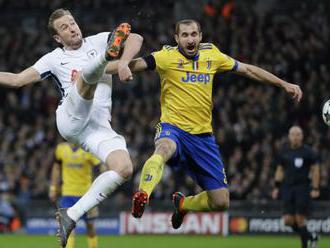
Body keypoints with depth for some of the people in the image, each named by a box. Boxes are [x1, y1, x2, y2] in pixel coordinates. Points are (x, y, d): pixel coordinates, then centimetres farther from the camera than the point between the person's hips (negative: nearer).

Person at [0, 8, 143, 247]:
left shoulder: (99, 41, 20)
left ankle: (72, 215, -18)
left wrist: (124, 62, -11)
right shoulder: (54, 59, 19)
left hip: (98, 127, 2)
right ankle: (108, 55, -67)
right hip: (71, 118, -2)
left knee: (124, 169, -23)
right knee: (88, 73, -29)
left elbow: (136, 39, 7)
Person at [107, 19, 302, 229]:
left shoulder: (212, 55, 6)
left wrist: (284, 84, 14)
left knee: (221, 202, 1)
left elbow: (248, 70, 14)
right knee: (163, 150, -43)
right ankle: (142, 196, -57)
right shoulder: (168, 56, -6)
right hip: (173, 127, -4)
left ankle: (182, 204, 30)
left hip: (203, 135, 4)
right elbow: (135, 64, -18)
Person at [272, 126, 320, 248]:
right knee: (288, 220, -5)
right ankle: (311, 236, 17)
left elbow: (315, 169, 0)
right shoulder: (284, 152, 9)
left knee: (300, 219, -9)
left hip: (302, 188, -4)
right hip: (287, 187, 4)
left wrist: (315, 188, -7)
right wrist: (276, 187, 12)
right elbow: (280, 170, 18)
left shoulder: (308, 152, -2)